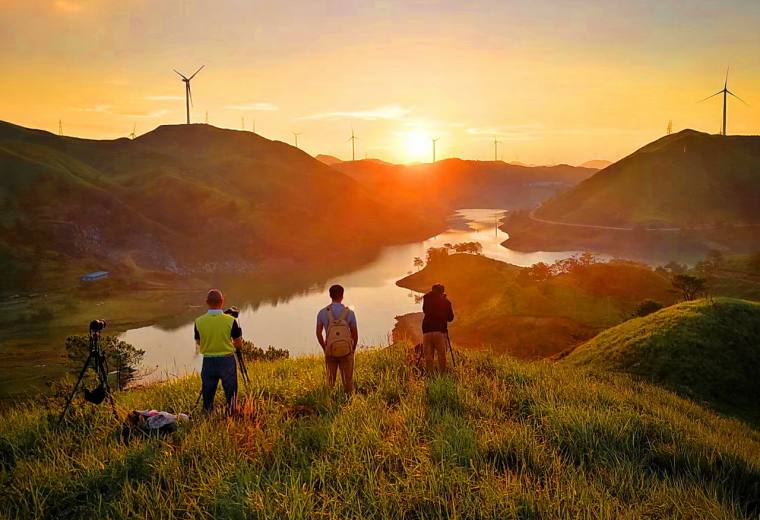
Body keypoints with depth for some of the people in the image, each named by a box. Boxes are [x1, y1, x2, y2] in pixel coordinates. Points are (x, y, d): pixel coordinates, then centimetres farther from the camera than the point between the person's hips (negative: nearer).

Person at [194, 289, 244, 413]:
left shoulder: (199, 322, -7)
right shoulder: (231, 320, -12)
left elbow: (198, 343, 7)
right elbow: (239, 344, -4)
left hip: (208, 361, 2)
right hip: (227, 360, -2)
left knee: (207, 393, 14)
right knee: (230, 391, 12)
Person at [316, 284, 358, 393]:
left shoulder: (322, 312, -10)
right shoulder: (350, 313, -13)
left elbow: (318, 333, -2)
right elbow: (355, 334, -5)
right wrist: (353, 349, 12)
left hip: (330, 351, 1)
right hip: (346, 351, -1)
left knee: (330, 380, 18)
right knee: (348, 379, 14)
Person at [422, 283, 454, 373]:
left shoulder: (427, 299, 8)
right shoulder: (446, 302, 5)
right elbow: (450, 318, 11)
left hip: (427, 331, 1)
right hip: (440, 331, -1)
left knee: (428, 356, 2)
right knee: (442, 356, 1)